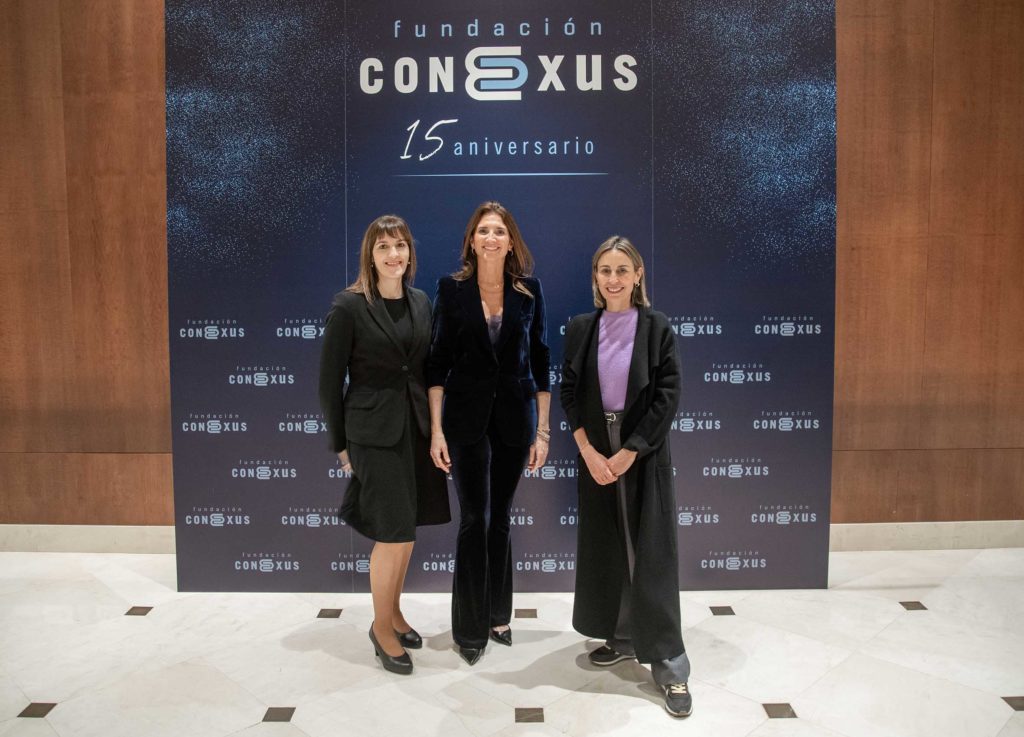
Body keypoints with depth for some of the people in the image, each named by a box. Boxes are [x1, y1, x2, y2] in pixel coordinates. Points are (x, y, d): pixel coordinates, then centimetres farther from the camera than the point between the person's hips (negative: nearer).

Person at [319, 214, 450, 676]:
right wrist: (340, 443, -1)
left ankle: (394, 612, 33)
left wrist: (434, 428, 8)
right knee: (394, 534, -3)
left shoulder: (421, 303, 8)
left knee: (405, 531, 14)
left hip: (417, 428, 5)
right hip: (374, 431, -5)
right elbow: (330, 380, -4)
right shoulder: (349, 306, -8)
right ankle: (382, 628, 17)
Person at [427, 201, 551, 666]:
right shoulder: (452, 289, -2)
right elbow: (438, 362, -2)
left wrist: (542, 431, 1)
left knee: (499, 519, 12)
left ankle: (497, 615, 29)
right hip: (467, 417, -1)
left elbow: (540, 361, 4)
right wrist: (436, 430, -8)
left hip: (514, 417, 2)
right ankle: (470, 628, 16)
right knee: (474, 520, 0)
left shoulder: (529, 291, 2)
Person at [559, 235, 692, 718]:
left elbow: (668, 396, -7)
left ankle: (669, 664, 7)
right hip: (595, 454, 3)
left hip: (643, 454, -3)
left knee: (651, 553, -1)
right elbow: (569, 393, 3)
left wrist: (629, 452, -12)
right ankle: (621, 637, 29)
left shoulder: (657, 327, -4)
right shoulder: (581, 328, 4)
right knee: (604, 548, 11)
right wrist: (588, 452, -8)